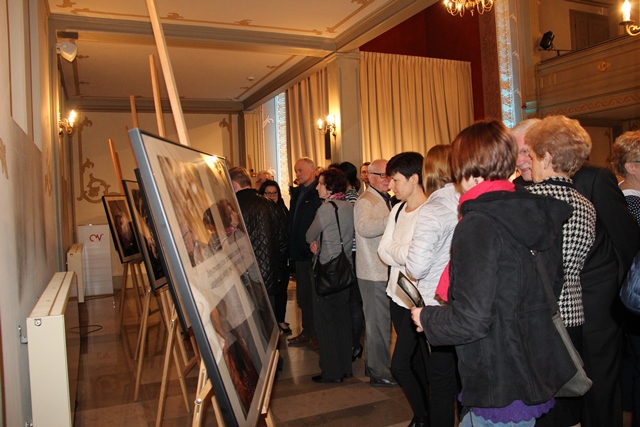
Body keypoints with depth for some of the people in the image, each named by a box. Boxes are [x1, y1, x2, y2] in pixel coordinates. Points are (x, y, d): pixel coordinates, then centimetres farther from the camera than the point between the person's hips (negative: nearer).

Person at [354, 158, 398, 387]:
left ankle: (375, 364, 33)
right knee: (379, 323, -1)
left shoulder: (385, 200, 17)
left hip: (386, 270, 10)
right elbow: (365, 227, -36)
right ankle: (379, 373, 11)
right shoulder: (366, 201, -15)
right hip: (375, 272, -10)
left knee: (380, 321, 19)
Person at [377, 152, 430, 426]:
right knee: (415, 361, 19)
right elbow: (383, 251, 3)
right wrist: (402, 254, -13)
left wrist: (394, 250, -11)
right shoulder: (398, 209, 7)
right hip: (398, 293, 8)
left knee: (400, 364, -4)